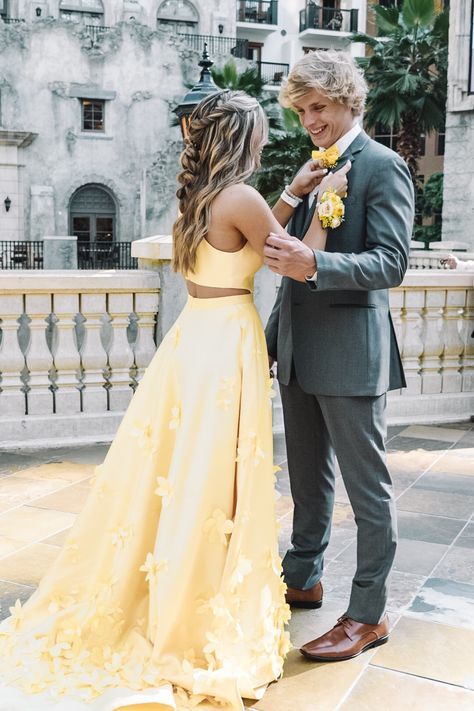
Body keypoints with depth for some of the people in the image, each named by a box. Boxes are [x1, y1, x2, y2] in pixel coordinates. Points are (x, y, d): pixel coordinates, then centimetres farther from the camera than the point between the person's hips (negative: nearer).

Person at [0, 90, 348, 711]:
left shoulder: (198, 196, 11)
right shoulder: (241, 197, -14)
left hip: (194, 336, 8)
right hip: (227, 344, -8)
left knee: (174, 473, 17)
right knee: (214, 484, 2)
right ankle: (205, 626, 18)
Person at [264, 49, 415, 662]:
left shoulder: (381, 166, -8)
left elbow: (391, 263, -18)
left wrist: (313, 264, -32)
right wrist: (272, 337, 15)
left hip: (350, 353, -8)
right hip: (299, 351, 8)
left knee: (366, 485, 3)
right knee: (308, 478, 19)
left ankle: (368, 614, 16)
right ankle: (302, 579, 36)